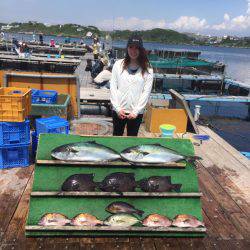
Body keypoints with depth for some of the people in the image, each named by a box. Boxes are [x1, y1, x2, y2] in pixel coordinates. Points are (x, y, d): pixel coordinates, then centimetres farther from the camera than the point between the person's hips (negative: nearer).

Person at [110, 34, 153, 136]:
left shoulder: (147, 69, -3)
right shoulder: (118, 64, -1)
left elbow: (146, 92, -5)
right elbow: (113, 87, -2)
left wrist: (136, 111, -10)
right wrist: (117, 108, -8)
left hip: (136, 113, 0)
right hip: (119, 111, 1)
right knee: (117, 136, 14)